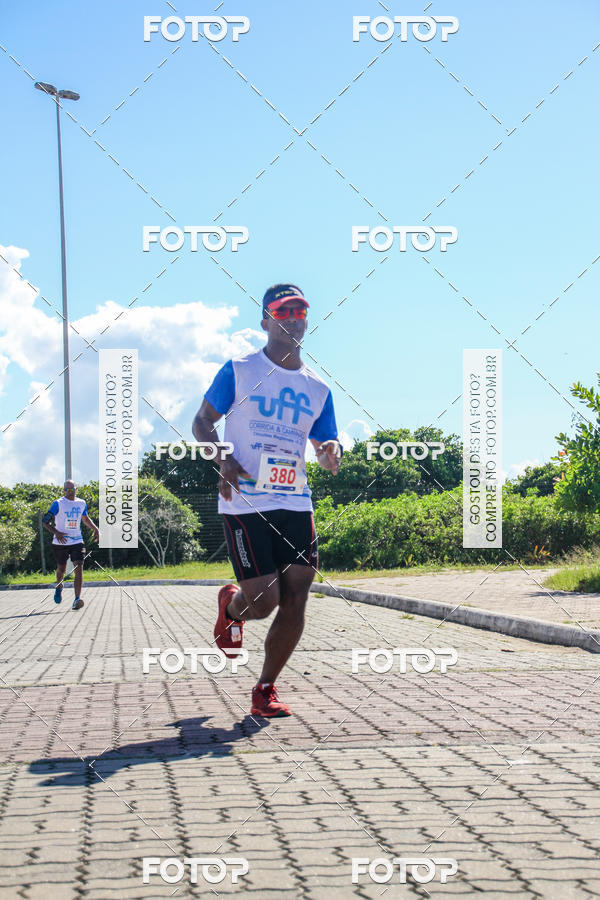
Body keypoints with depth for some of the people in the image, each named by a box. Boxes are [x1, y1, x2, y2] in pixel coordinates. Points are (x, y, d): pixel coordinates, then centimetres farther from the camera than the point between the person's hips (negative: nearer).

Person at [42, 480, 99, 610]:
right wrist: (56, 533, -21)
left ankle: (77, 599, -22)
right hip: (60, 542, -2)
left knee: (79, 567, -15)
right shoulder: (58, 504, -7)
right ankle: (59, 587, 46)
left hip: (77, 541, 2)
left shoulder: (82, 503, 7)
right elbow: (45, 521, -8)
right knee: (61, 569, 11)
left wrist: (95, 529, 12)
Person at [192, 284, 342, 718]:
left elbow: (327, 444, 19)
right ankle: (231, 605, 27)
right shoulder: (239, 370, 2)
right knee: (263, 601, -10)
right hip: (245, 502, -4)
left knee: (295, 601, -4)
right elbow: (202, 423, 5)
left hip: (296, 503, 4)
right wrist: (223, 458, -14)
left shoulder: (318, 388, 13)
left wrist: (332, 450, -7)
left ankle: (266, 690, 11)